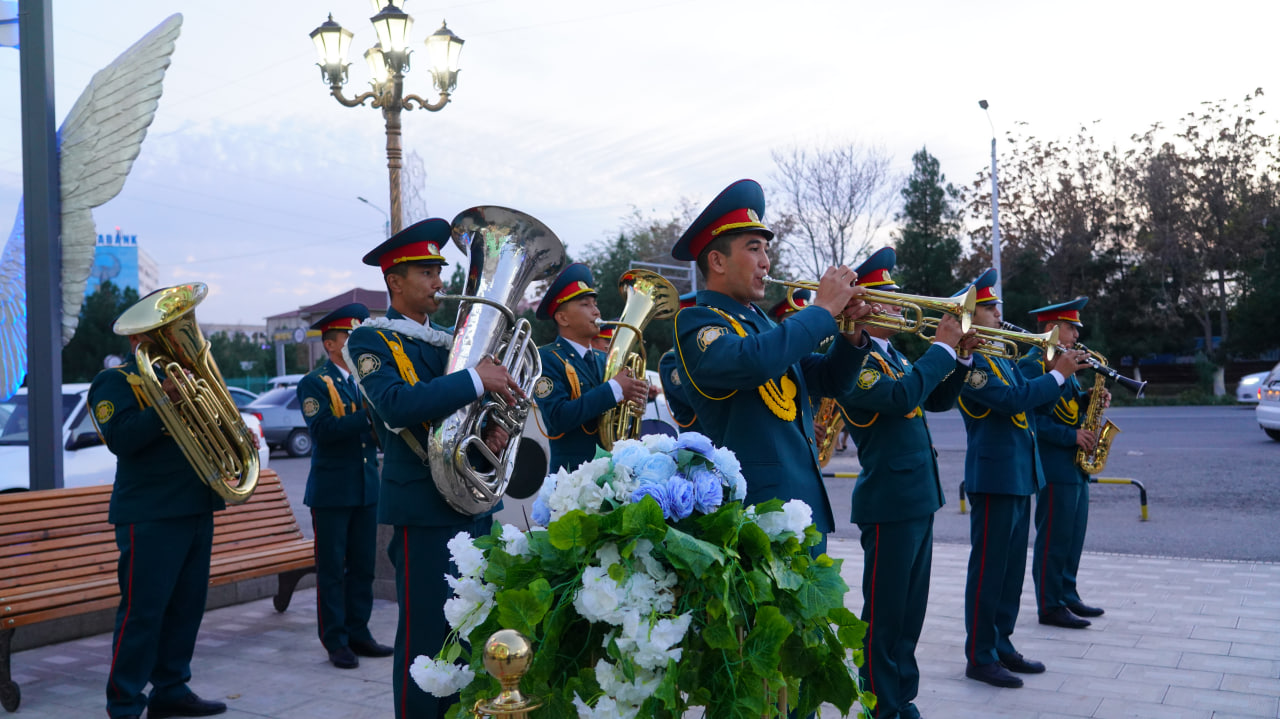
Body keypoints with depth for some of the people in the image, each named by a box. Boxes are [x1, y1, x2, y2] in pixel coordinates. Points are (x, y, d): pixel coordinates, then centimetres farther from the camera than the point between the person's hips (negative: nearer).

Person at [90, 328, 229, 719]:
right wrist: (165, 402, -28)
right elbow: (119, 437, -18)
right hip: (150, 515, -7)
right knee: (143, 610, -4)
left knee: (187, 606, 11)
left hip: (197, 508, 7)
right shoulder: (116, 380, -3)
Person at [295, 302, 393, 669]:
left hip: (366, 488, 6)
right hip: (332, 491, -6)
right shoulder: (315, 383, -5)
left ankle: (358, 634, 20)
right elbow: (323, 430, -20)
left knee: (363, 566, 10)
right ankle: (336, 642, 9)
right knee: (332, 570, 1)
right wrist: (367, 416, -25)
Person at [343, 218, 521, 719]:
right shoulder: (372, 341, -6)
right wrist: (475, 380, -25)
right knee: (425, 633, -2)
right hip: (425, 508, -7)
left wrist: (497, 430, -5)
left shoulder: (448, 341, 16)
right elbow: (397, 404, -25)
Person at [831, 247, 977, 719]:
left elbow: (938, 400, 19)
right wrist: (941, 347, -20)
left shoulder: (893, 355, 15)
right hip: (889, 503, -9)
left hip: (917, 499, 9)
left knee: (910, 610, 17)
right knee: (884, 613, 1)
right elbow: (901, 396, -29)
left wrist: (961, 355, 5)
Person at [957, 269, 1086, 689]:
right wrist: (1058, 375, -15)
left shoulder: (998, 356, 16)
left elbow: (1030, 398, 17)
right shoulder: (969, 360, -15)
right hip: (994, 477, -10)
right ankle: (980, 658, 6)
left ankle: (1001, 645, 25)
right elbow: (1012, 399, -25)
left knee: (1012, 568, 15)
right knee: (988, 568, -3)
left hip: (1019, 475, 10)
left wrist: (1059, 372, 2)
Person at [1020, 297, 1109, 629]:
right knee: (1054, 539, -3)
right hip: (1054, 467, -10)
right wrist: (1071, 436, -23)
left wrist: (1090, 399, 3)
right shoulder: (1033, 365, -14)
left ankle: (1068, 597, 25)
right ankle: (1050, 607, 4)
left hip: (1075, 466, 10)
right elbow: (1031, 415, -22)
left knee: (1073, 537, 15)